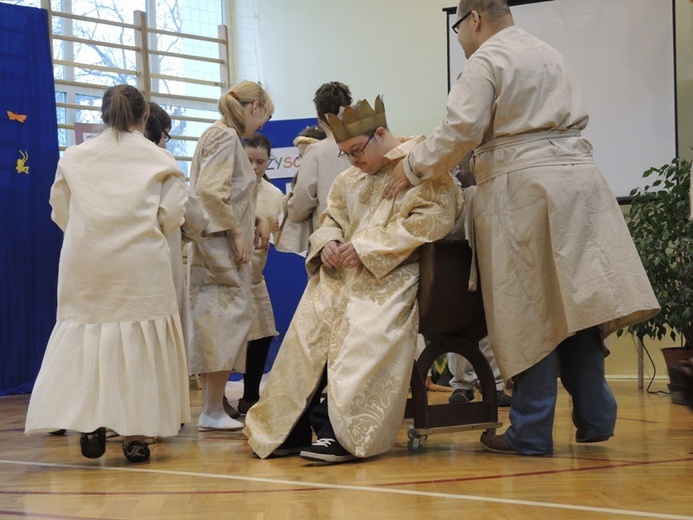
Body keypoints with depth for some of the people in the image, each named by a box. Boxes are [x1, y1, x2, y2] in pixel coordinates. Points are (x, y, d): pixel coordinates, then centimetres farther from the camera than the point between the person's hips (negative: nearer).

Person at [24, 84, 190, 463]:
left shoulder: (73, 157, 8)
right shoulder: (159, 160, 3)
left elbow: (60, 212, 10)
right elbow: (172, 212, -2)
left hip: (85, 264, 2)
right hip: (141, 265, -1)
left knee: (85, 337, 9)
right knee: (137, 343, 3)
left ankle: (89, 426, 3)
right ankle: (134, 433, 2)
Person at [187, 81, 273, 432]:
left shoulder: (224, 135, 18)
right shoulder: (225, 135, -11)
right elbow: (209, 190, -22)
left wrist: (255, 219, 8)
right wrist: (236, 231, -16)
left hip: (216, 245, 10)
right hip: (221, 244, -10)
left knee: (214, 324, 10)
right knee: (229, 320, -8)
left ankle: (210, 409, 16)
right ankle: (213, 412, -5)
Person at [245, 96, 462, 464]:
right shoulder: (348, 179, 24)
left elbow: (435, 218, -12)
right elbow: (331, 219, 28)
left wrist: (366, 246, -16)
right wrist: (327, 243, 0)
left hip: (394, 273, -7)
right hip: (345, 273, 7)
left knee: (365, 332, -31)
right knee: (307, 327, -14)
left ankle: (344, 433, -31)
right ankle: (290, 429, -10)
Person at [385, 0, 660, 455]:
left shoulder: (486, 60, -4)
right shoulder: (550, 56, 20)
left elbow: (462, 130, -13)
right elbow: (576, 119, 20)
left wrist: (414, 168, -3)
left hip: (524, 189, -7)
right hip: (577, 181, 7)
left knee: (531, 312, -3)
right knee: (574, 300, 10)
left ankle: (532, 432, 2)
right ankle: (594, 416, 11)